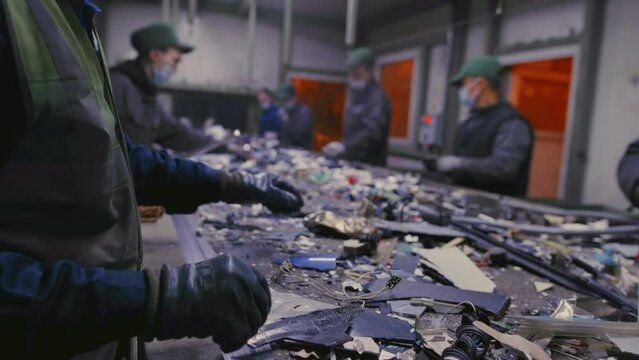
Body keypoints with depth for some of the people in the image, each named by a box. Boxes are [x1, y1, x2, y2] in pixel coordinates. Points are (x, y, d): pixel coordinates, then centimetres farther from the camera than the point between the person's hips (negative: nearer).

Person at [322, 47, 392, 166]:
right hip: (350, 160, 8)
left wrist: (344, 147, -37)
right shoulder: (354, 93, 14)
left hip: (369, 165, -8)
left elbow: (372, 133, -28)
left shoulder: (378, 98, -14)